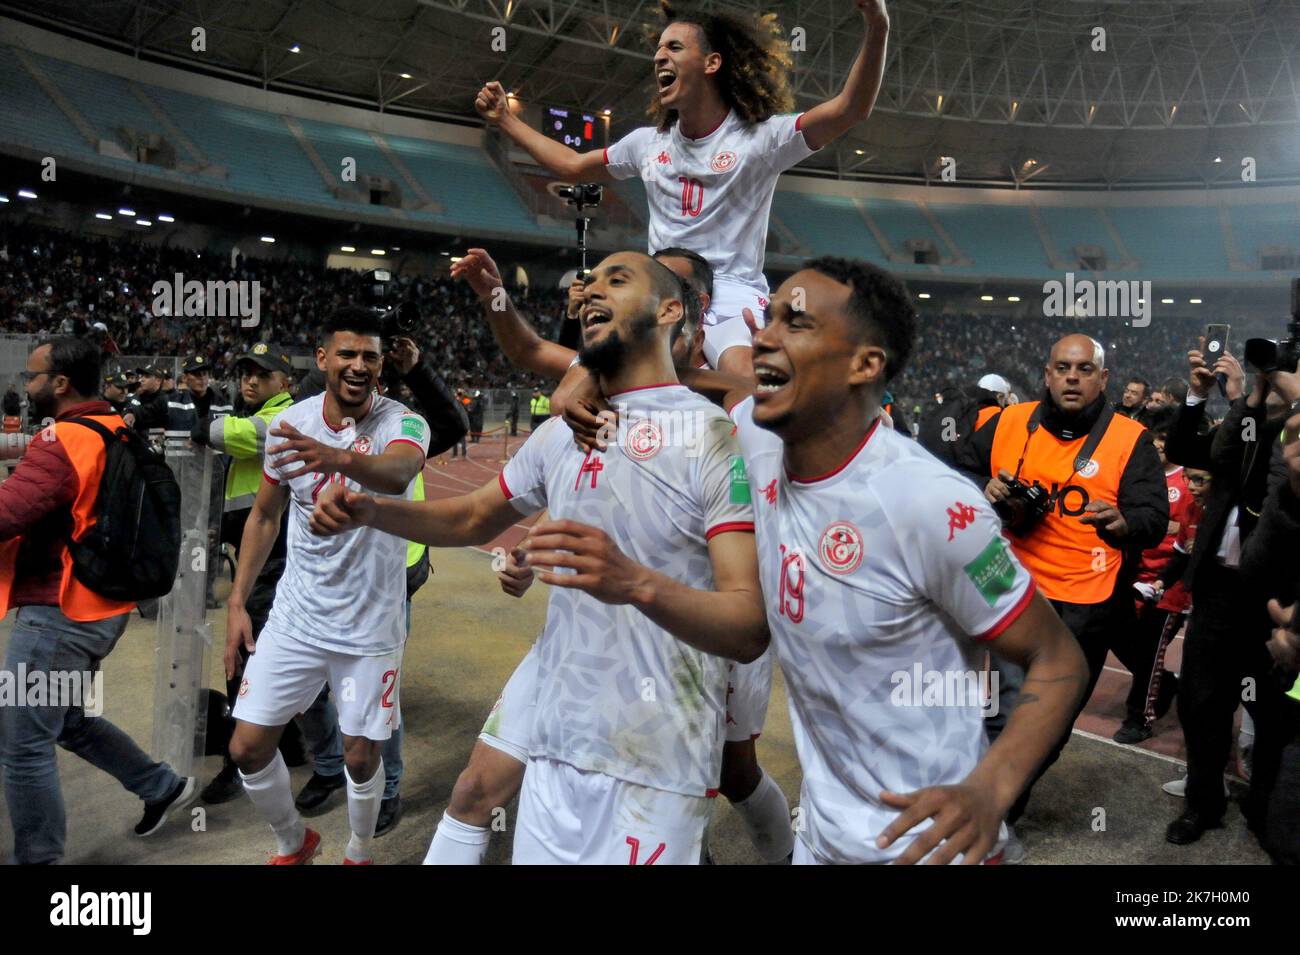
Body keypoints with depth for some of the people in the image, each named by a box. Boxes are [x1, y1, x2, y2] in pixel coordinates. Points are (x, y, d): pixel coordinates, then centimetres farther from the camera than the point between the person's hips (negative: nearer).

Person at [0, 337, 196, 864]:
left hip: (59, 612, -9)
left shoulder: (63, 441, -20)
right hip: (96, 606, 10)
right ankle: (165, 787, 31)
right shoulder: (114, 432, 7)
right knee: (70, 720, 25)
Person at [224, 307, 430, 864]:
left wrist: (337, 457, -61)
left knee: (361, 757, 6)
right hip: (295, 615, 3)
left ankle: (359, 853, 37)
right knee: (248, 748, 5)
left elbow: (398, 472, -40)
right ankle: (293, 843, 34)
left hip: (371, 624, -3)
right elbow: (264, 515, 9)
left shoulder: (403, 423, -15)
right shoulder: (289, 424, -3)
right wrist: (237, 602, 6)